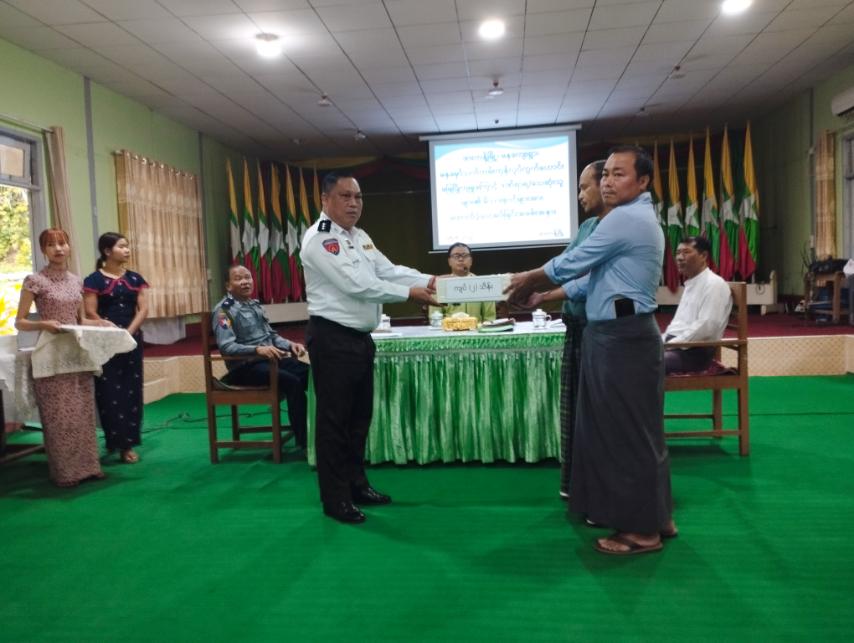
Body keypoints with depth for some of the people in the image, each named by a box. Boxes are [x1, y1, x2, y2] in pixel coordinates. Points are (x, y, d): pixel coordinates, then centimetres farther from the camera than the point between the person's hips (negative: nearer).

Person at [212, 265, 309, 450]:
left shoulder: (255, 304, 18)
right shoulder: (224, 310, -6)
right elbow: (226, 346, -19)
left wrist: (289, 344, 1)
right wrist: (257, 349, -32)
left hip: (271, 358, 7)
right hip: (245, 366, -7)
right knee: (293, 382, -29)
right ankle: (304, 440, -21)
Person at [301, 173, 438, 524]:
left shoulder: (359, 237, 14)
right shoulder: (319, 239, -14)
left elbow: (388, 270, 6)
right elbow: (356, 284, -23)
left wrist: (430, 280, -9)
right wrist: (410, 294, -22)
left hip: (361, 337, 9)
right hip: (332, 338, -9)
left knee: (360, 415, 17)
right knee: (334, 419, 1)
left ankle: (356, 484, 31)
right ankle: (335, 498, 13)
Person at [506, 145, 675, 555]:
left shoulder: (625, 219, -14)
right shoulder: (638, 219, 20)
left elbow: (572, 264, -11)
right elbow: (596, 279, 21)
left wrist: (528, 279, 6)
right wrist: (541, 294, 17)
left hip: (622, 337, -11)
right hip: (619, 334, 11)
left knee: (628, 432, -2)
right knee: (625, 429, 16)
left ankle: (642, 530, 11)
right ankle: (652, 516, 28)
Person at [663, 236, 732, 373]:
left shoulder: (714, 284, -9)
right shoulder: (690, 284, 20)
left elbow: (706, 326, -20)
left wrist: (670, 345, -19)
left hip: (696, 351, -9)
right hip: (676, 344, 9)